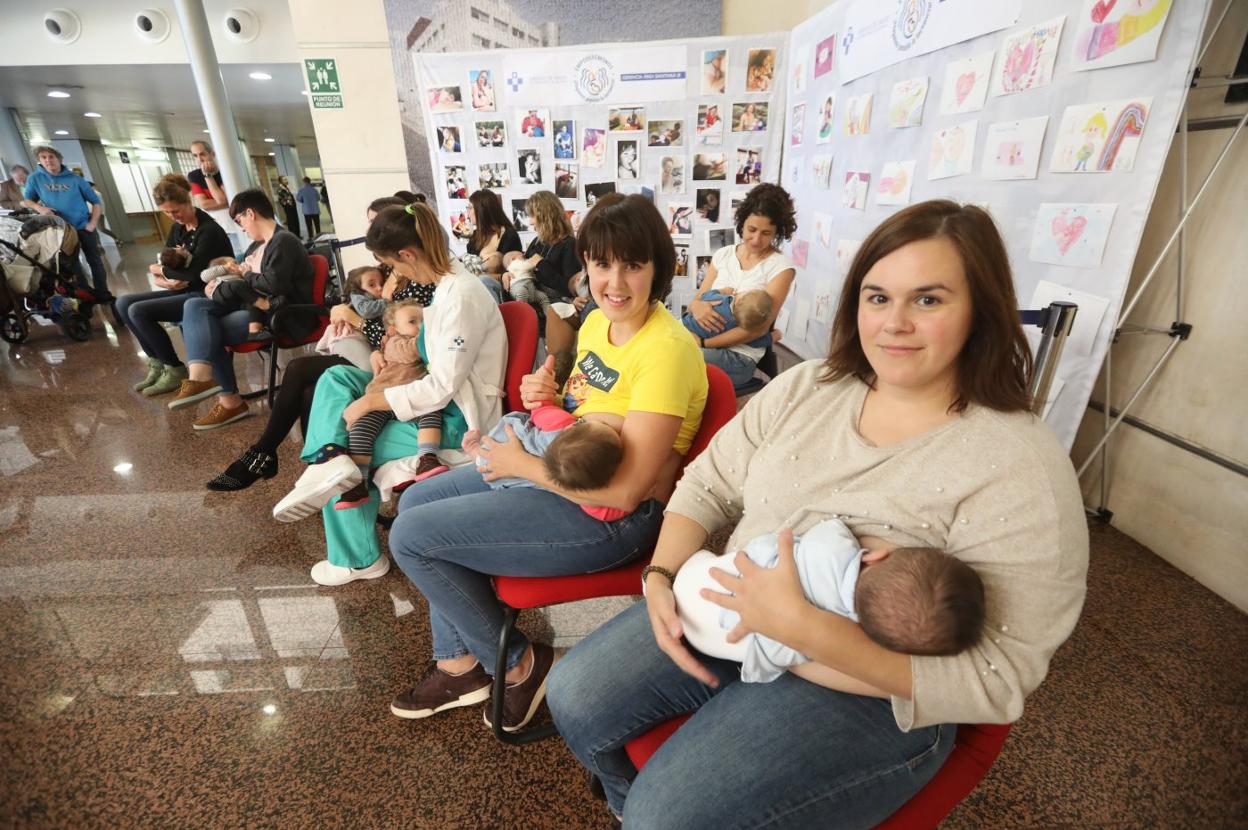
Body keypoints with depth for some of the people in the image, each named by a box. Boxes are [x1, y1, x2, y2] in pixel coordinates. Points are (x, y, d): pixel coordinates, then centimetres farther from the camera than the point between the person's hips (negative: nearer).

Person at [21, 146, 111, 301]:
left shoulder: (75, 178, -5)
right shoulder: (35, 179, -1)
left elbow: (96, 201, 0)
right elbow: (26, 200, 8)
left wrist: (93, 223, -10)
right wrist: (39, 207, -15)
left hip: (84, 226, -1)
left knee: (95, 260, 3)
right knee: (71, 263, 9)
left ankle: (103, 293, 12)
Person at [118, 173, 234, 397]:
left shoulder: (209, 230, -16)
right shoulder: (177, 228, 10)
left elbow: (193, 274, -23)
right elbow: (160, 266, 10)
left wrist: (158, 269, -6)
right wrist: (163, 280, -14)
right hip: (184, 290, 9)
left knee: (139, 311, -18)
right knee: (124, 303, 3)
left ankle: (175, 370, -5)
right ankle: (157, 362, 7)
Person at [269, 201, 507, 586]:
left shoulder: (462, 298, -25)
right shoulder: (447, 280, 5)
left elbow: (442, 389, -25)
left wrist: (369, 402, -18)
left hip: (458, 418, -10)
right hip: (445, 396, 10)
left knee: (356, 449, -5)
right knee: (336, 377, 7)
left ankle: (358, 558, 15)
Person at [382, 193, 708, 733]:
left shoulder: (665, 349, -25)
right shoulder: (597, 322, 3)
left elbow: (624, 491, -27)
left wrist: (522, 464, -16)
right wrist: (544, 395, -5)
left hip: (612, 519, -9)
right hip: (557, 476, 10)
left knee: (411, 536, -8)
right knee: (416, 500, 15)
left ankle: (521, 664, 11)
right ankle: (460, 664, 24)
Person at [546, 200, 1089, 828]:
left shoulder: (1020, 468, -19)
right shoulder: (806, 386, -3)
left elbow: (996, 679, -20)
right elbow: (707, 487, 4)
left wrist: (802, 627, -30)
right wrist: (661, 578, -11)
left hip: (871, 696, -4)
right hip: (727, 617, 5)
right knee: (576, 698, 1)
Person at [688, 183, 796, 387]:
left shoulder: (781, 267, -3)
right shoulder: (723, 255, 11)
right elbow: (696, 299, 12)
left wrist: (702, 343, -18)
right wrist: (696, 306, -15)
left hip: (739, 356, -4)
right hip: (700, 340, 4)